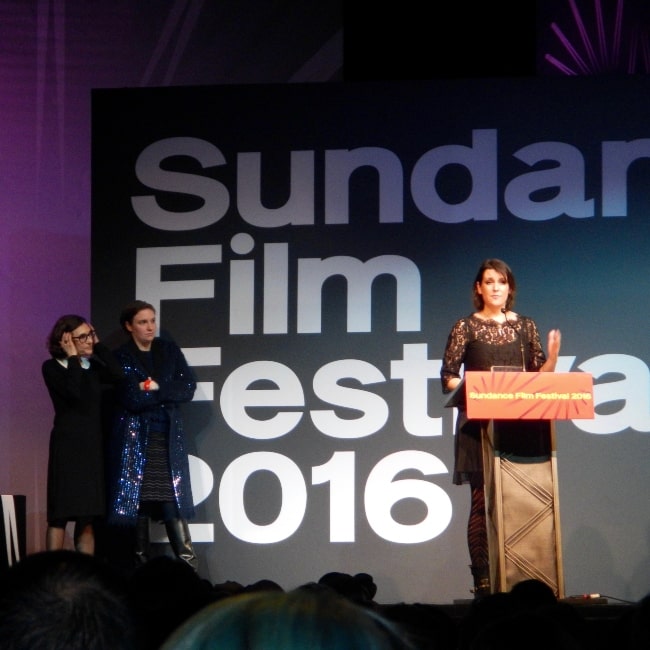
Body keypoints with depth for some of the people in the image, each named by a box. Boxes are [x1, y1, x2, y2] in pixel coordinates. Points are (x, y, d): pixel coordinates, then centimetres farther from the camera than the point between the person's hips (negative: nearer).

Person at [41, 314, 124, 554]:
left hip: (93, 445, 6)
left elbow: (117, 376, -8)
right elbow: (75, 392, -21)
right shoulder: (52, 367, -4)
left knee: (88, 517, 5)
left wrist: (99, 345, -3)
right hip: (68, 446, -6)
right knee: (60, 514, -8)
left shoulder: (94, 366, 12)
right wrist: (73, 358, -12)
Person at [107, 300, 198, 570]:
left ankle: (187, 560, -5)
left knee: (173, 496, -2)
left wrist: (156, 389, -10)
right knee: (138, 497, -2)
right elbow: (132, 399, -14)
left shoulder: (169, 350, 10)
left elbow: (188, 388, 0)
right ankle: (141, 560, 2)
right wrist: (168, 393, -8)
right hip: (135, 436, -2)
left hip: (168, 435, 3)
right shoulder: (121, 357, -2)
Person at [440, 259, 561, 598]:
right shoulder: (465, 327, 3)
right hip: (479, 425, -3)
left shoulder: (525, 326, 12)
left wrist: (552, 357, -7)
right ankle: (483, 580, -4)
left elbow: (538, 375, 11)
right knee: (482, 500, -6)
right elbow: (448, 377, 0)